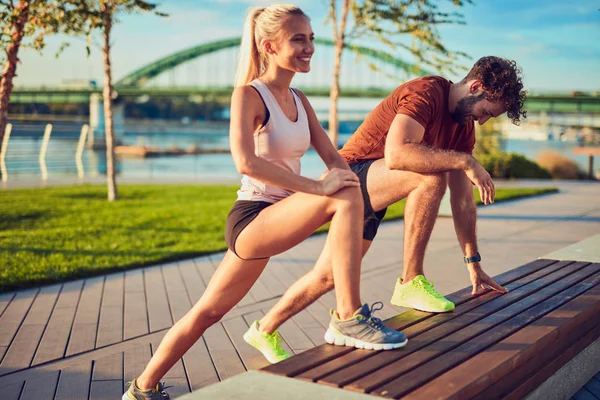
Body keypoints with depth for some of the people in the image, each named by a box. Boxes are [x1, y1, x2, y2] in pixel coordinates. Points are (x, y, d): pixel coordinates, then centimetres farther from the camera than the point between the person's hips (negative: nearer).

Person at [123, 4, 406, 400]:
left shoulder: (298, 99, 14)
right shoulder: (249, 94, -10)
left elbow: (333, 156, 11)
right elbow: (246, 162, -25)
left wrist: (349, 179, -10)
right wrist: (316, 186, -28)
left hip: (280, 219, 8)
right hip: (252, 217, -8)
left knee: (209, 312, 14)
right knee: (345, 198, -26)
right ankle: (349, 319, -21)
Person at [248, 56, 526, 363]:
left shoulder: (465, 126, 6)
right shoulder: (425, 92, -21)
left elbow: (463, 201, 8)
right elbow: (396, 154, -38)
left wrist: (473, 263, 6)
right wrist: (464, 161, -33)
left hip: (371, 200, 9)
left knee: (328, 276, 10)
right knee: (431, 176, -30)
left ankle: (264, 330, 27)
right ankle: (410, 283, -20)